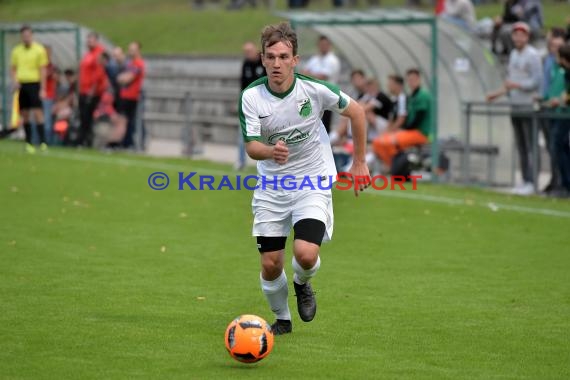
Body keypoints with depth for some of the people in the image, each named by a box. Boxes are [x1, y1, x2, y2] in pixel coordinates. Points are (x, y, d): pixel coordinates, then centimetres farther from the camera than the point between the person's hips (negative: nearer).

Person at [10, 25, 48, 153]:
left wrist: (42, 89, -9)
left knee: (37, 113, -11)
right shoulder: (16, 50, 11)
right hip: (21, 84, 4)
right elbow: (14, 69, 16)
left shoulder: (39, 50, -1)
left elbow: (43, 70, -3)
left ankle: (43, 142, -12)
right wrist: (15, 81, -3)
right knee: (25, 115, 4)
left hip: (34, 84, -4)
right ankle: (28, 142, 10)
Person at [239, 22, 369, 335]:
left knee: (306, 254, -22)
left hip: (313, 182, -2)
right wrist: (270, 151, -41)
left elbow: (355, 111, 1)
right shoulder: (251, 96, -13)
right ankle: (281, 319, 27)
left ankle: (302, 284, 15)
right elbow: (251, 146, -17)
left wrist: (359, 163, 5)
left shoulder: (314, 89, -16)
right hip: (271, 187, 2)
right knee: (270, 264, -1)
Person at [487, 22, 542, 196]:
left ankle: (531, 183, -7)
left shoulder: (532, 55, -9)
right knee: (520, 146, 9)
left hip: (528, 106, -8)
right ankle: (525, 180, 14)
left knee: (530, 145, -8)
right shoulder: (513, 54, 16)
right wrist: (498, 93, 14)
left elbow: (536, 82, -15)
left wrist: (516, 85, -22)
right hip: (515, 105, 8)